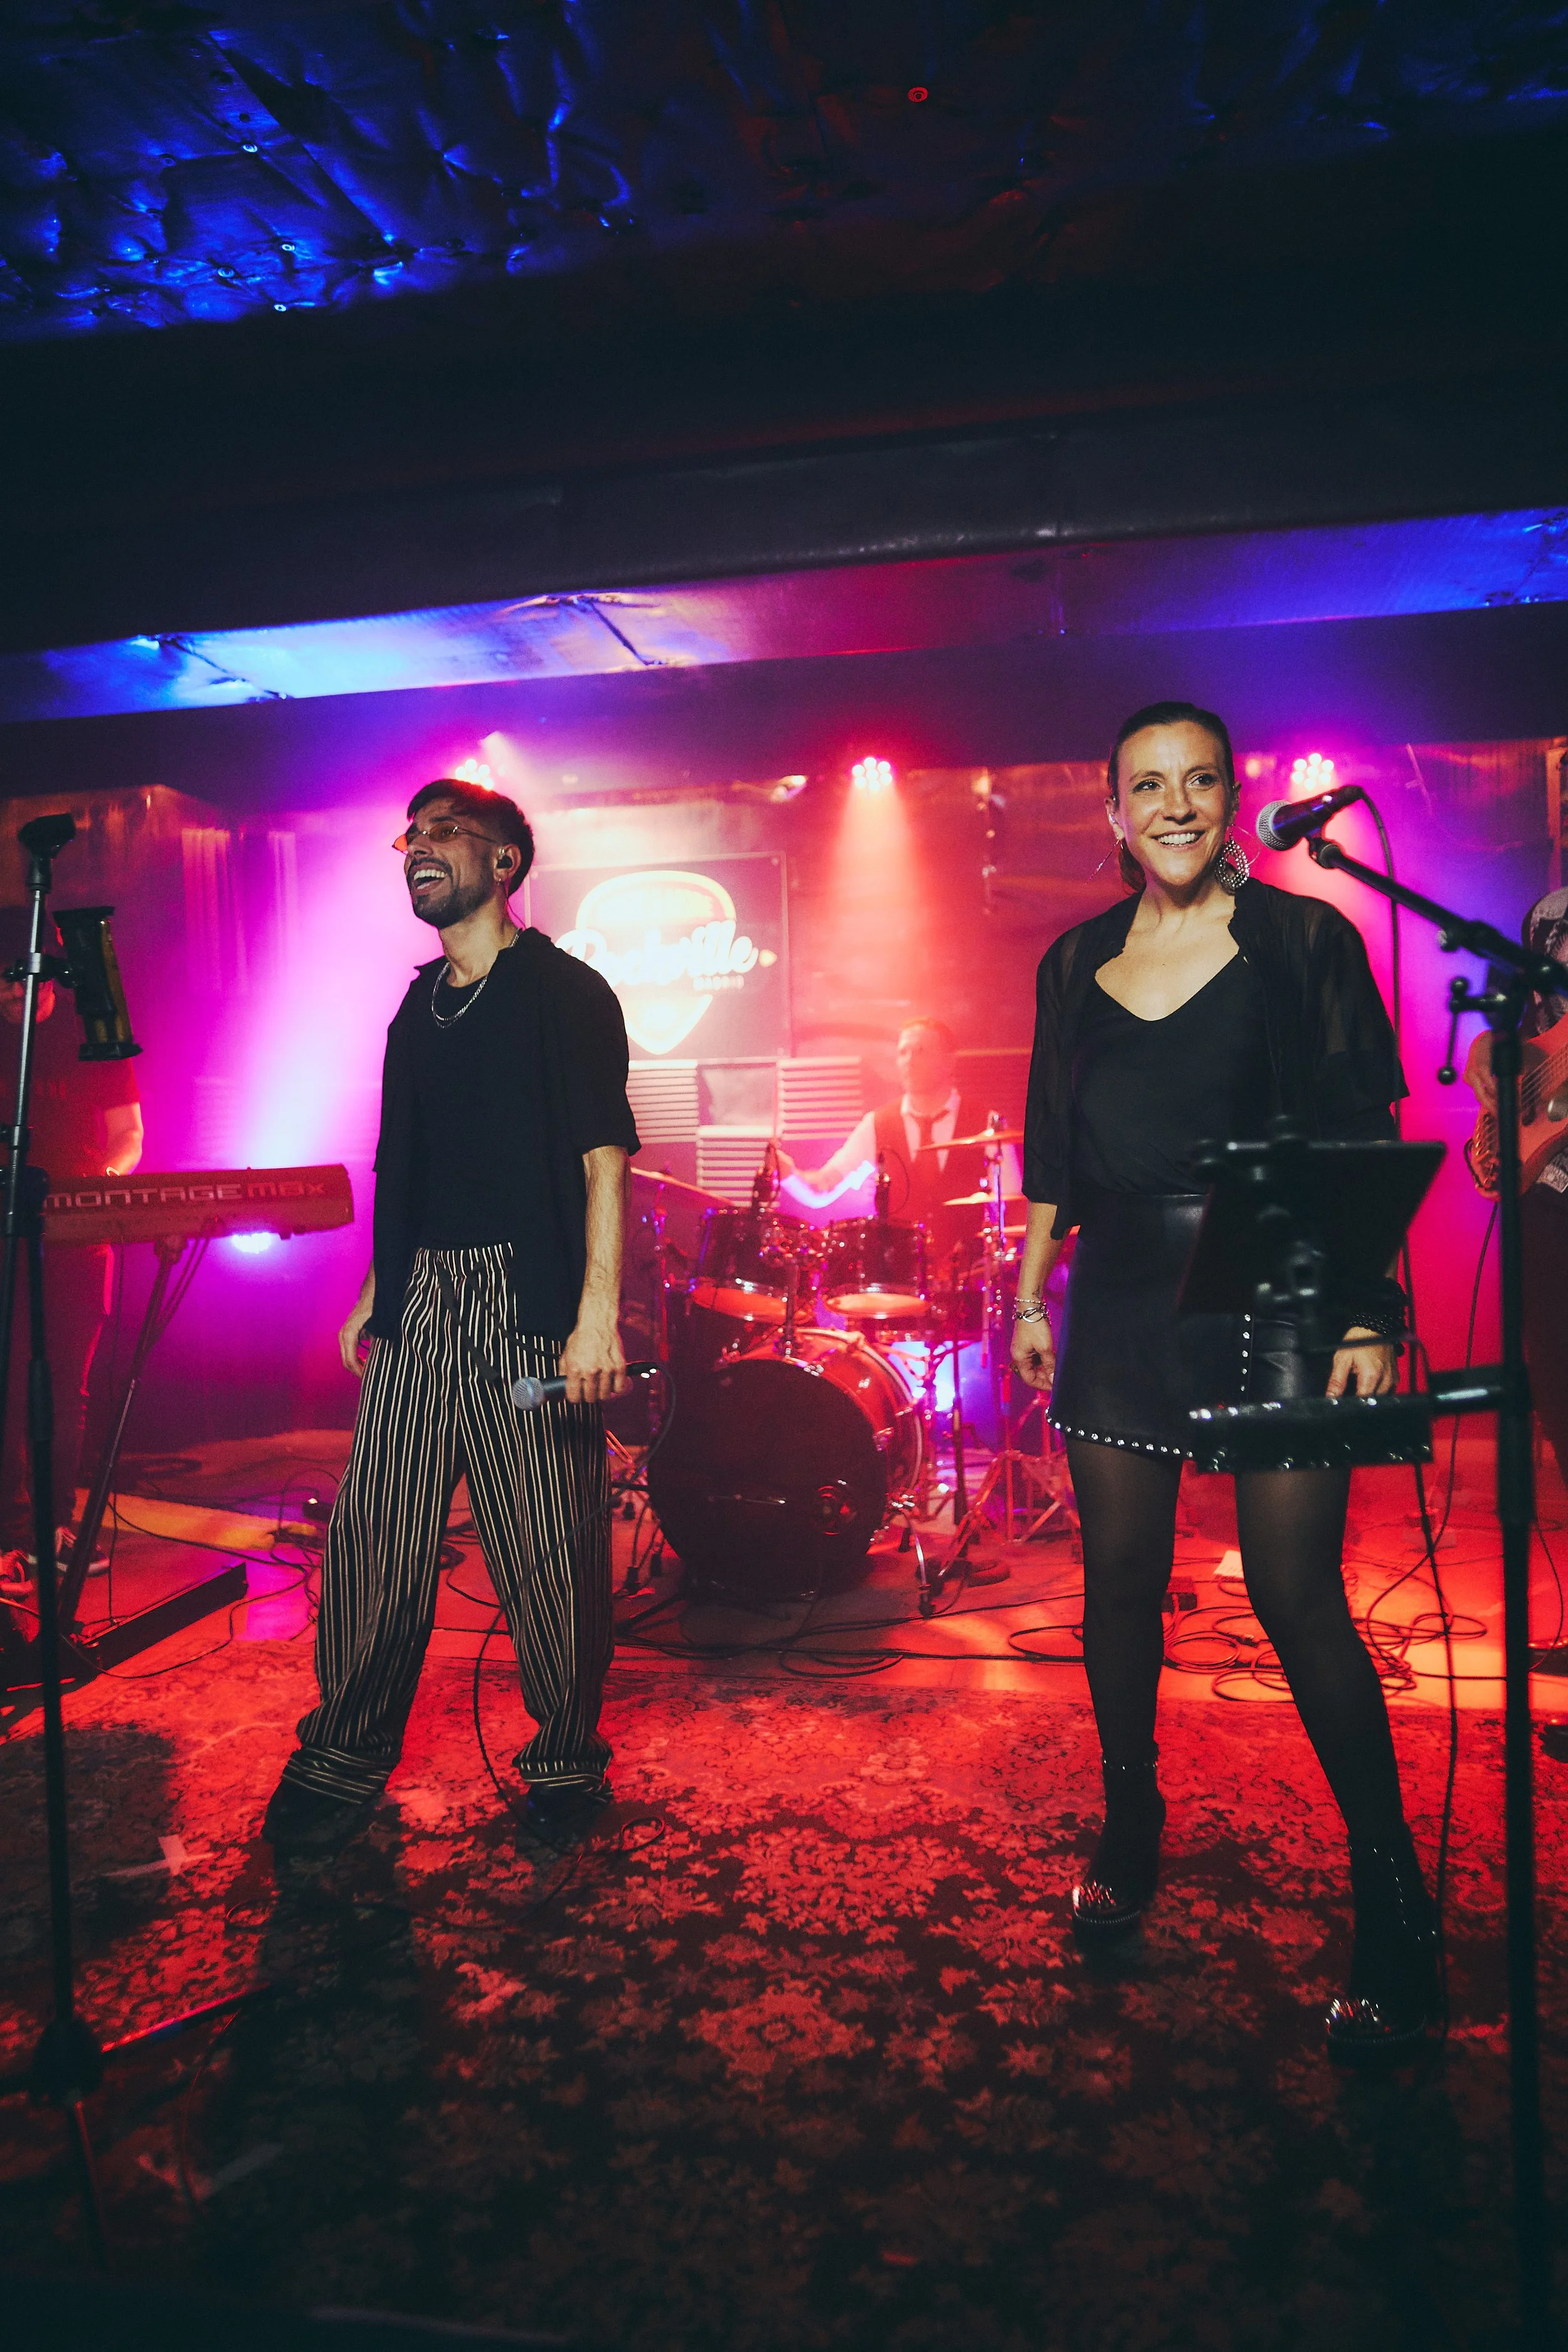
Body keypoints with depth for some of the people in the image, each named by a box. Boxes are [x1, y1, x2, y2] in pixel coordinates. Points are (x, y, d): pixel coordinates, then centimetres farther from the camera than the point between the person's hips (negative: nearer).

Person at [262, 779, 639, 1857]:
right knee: (373, 1533, 5)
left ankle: (568, 1764, 19)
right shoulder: (418, 1012, 18)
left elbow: (604, 1157, -10)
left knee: (550, 1547, 0)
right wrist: (374, 1294, 17)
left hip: (530, 1298, -6)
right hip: (420, 1298, 6)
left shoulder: (564, 992, -1)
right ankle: (346, 1758, 21)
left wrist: (600, 1313, -19)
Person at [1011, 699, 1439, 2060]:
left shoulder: (1301, 939, -2)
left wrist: (1370, 1315, -13)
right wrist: (1030, 1293, 11)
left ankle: (1395, 1914, 12)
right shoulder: (1078, 962, 10)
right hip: (1124, 1296, 4)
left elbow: (1363, 1141, -5)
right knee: (1120, 1580, 10)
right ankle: (1130, 1835, 31)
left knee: (1297, 1598, -5)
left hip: (1273, 1294, -4)